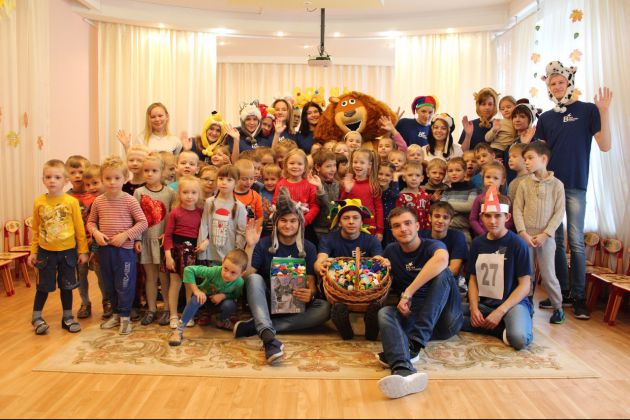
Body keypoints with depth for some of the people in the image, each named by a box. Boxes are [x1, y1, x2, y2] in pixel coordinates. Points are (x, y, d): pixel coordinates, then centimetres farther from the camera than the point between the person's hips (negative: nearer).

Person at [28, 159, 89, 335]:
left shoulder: (72, 202, -9)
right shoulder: (39, 202, -4)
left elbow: (79, 228, -4)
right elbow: (36, 229, 5)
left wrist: (83, 250, -1)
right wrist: (33, 251, 6)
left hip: (68, 251, -1)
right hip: (46, 251, 1)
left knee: (66, 285, 11)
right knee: (44, 286, 9)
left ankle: (67, 317, 26)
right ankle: (36, 317, 29)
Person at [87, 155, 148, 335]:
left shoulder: (129, 201, -10)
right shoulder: (98, 201, 2)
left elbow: (143, 223, -11)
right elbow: (91, 221, 13)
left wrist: (125, 235, -18)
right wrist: (96, 233, -8)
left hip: (124, 249, -5)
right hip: (104, 249, 5)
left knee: (124, 285, 2)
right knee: (109, 285, 16)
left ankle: (125, 317, 16)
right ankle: (116, 314, 32)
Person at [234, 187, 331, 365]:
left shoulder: (308, 248, 0)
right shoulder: (263, 244, -4)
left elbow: (311, 281, -3)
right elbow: (246, 275, -13)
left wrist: (310, 294, -27)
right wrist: (250, 246, -25)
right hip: (266, 302, -1)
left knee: (325, 308, -27)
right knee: (255, 278, -30)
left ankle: (255, 326, -30)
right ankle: (268, 337, -49)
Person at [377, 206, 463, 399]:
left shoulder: (433, 246, -5)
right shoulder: (391, 251, 10)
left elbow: (442, 260, -31)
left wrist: (408, 293, -35)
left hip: (444, 318, -3)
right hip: (410, 316, 3)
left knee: (443, 273, -26)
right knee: (384, 313, -27)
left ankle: (414, 344, -35)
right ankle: (404, 370, -58)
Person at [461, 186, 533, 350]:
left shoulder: (517, 244, -8)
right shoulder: (477, 243, 6)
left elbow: (525, 285, -8)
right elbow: (473, 279, 9)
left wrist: (500, 312, -17)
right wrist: (474, 308, -7)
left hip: (512, 302, -6)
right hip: (483, 303, 6)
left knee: (519, 339, -36)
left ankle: (512, 327, -1)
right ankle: (503, 328, -9)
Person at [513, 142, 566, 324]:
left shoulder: (557, 185, -1)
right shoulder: (524, 184, 2)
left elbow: (559, 213, -4)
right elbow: (517, 210, -1)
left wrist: (545, 234, -12)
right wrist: (523, 233, -11)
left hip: (546, 237, -2)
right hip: (525, 236, 2)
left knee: (548, 274, 0)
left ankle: (558, 307, 19)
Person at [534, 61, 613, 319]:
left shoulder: (587, 110, 1)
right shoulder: (545, 118, 12)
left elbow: (605, 146, -7)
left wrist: (603, 112, -16)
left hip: (575, 186, -4)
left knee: (576, 241, -5)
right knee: (555, 240, 7)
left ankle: (578, 296, 3)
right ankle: (562, 291, 18)